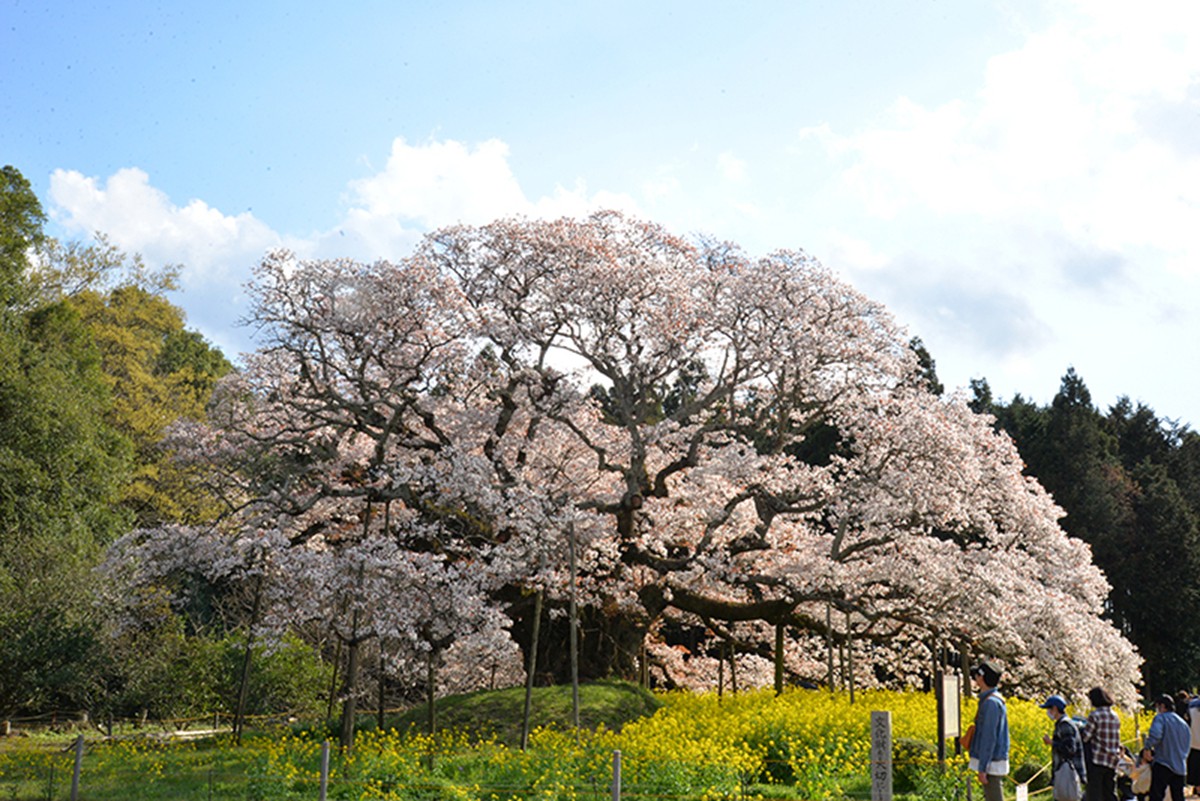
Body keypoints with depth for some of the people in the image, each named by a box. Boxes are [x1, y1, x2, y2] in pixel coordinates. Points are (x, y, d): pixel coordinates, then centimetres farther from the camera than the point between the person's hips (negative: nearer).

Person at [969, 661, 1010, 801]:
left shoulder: (991, 702, -17)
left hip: (991, 764, -10)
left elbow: (989, 737, -21)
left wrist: (982, 768, -20)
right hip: (992, 762, 10)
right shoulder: (997, 699, 14)